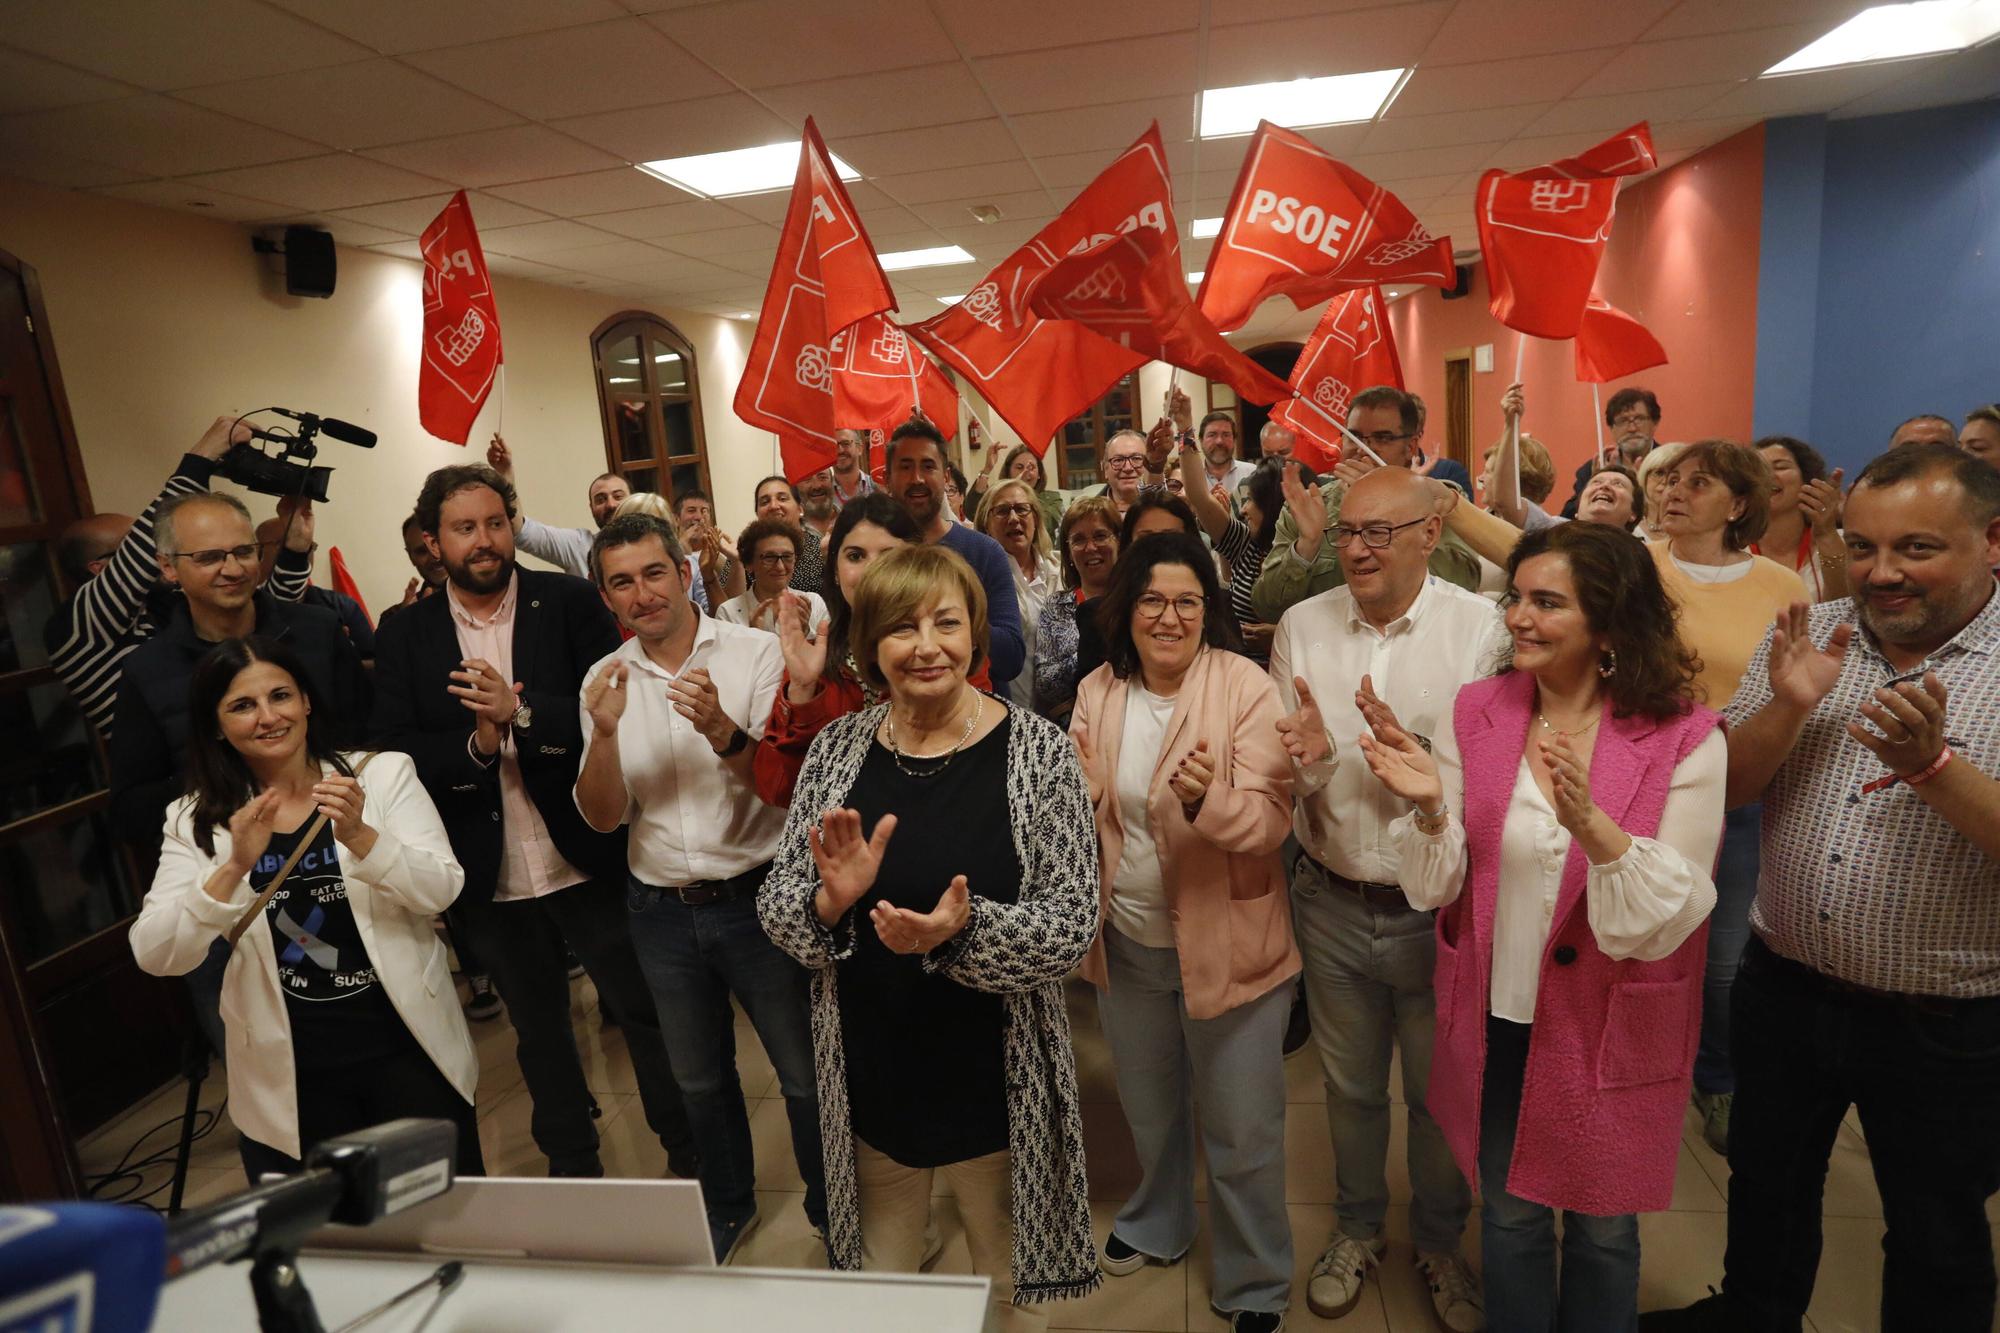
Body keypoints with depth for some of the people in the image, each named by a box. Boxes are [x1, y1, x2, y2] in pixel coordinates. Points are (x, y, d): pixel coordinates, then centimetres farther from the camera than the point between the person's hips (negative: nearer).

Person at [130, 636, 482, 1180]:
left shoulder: (384, 773, -5)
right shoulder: (194, 822, -1)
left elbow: (442, 891, -13)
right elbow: (155, 957, -9)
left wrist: (360, 837, -30)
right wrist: (234, 868, -25)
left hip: (407, 1045, -1)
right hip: (288, 1073, 1)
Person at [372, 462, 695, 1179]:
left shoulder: (572, 603, -6)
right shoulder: (403, 636, 1)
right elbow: (396, 755, -5)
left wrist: (522, 712, -25)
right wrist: (475, 747, -21)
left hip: (590, 858, -2)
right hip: (489, 878, 3)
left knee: (647, 1012, 11)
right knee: (539, 1031, 20)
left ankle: (692, 1158, 31)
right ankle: (573, 1166, 41)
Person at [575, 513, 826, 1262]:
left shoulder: (754, 653, -11)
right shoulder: (605, 682, 0)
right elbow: (602, 817, -4)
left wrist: (721, 729, -34)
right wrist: (605, 731, -22)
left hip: (756, 896, -3)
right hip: (661, 911, 4)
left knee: (806, 1073, 9)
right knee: (699, 1079, 22)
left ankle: (831, 1208, 35)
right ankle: (730, 1203, 47)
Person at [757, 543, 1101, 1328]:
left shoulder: (1037, 749, -14)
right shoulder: (838, 749, -6)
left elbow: (1071, 926, -15)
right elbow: (776, 914, -3)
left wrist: (964, 928, -32)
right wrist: (832, 900, -24)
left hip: (995, 1079, -2)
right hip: (868, 1077, 2)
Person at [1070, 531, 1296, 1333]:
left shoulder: (1247, 689, -16)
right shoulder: (1097, 693, -3)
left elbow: (1270, 819, -21)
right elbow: (1082, 814, 5)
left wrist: (1207, 799, -41)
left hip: (1226, 941, -4)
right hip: (1126, 938, 5)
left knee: (1241, 1135, 12)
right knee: (1148, 1109, 27)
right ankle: (1157, 1224, 55)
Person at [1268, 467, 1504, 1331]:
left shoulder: (1478, 627, -11)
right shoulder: (1302, 625, -3)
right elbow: (1278, 769, -1)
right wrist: (1310, 757, -23)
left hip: (1437, 906, -2)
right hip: (1332, 901, 2)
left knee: (1440, 1091, 18)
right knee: (1350, 1084, 21)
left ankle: (1440, 1242, 45)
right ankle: (1357, 1227, 47)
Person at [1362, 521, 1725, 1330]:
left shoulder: (1685, 739, -14)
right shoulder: (1477, 712, -7)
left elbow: (1666, 920, -18)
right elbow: (1436, 887, -6)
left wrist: (1592, 825, -35)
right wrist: (1430, 809, -26)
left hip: (1608, 1031, -2)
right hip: (1498, 1020, 2)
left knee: (1601, 1230, 20)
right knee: (1509, 1213, 20)